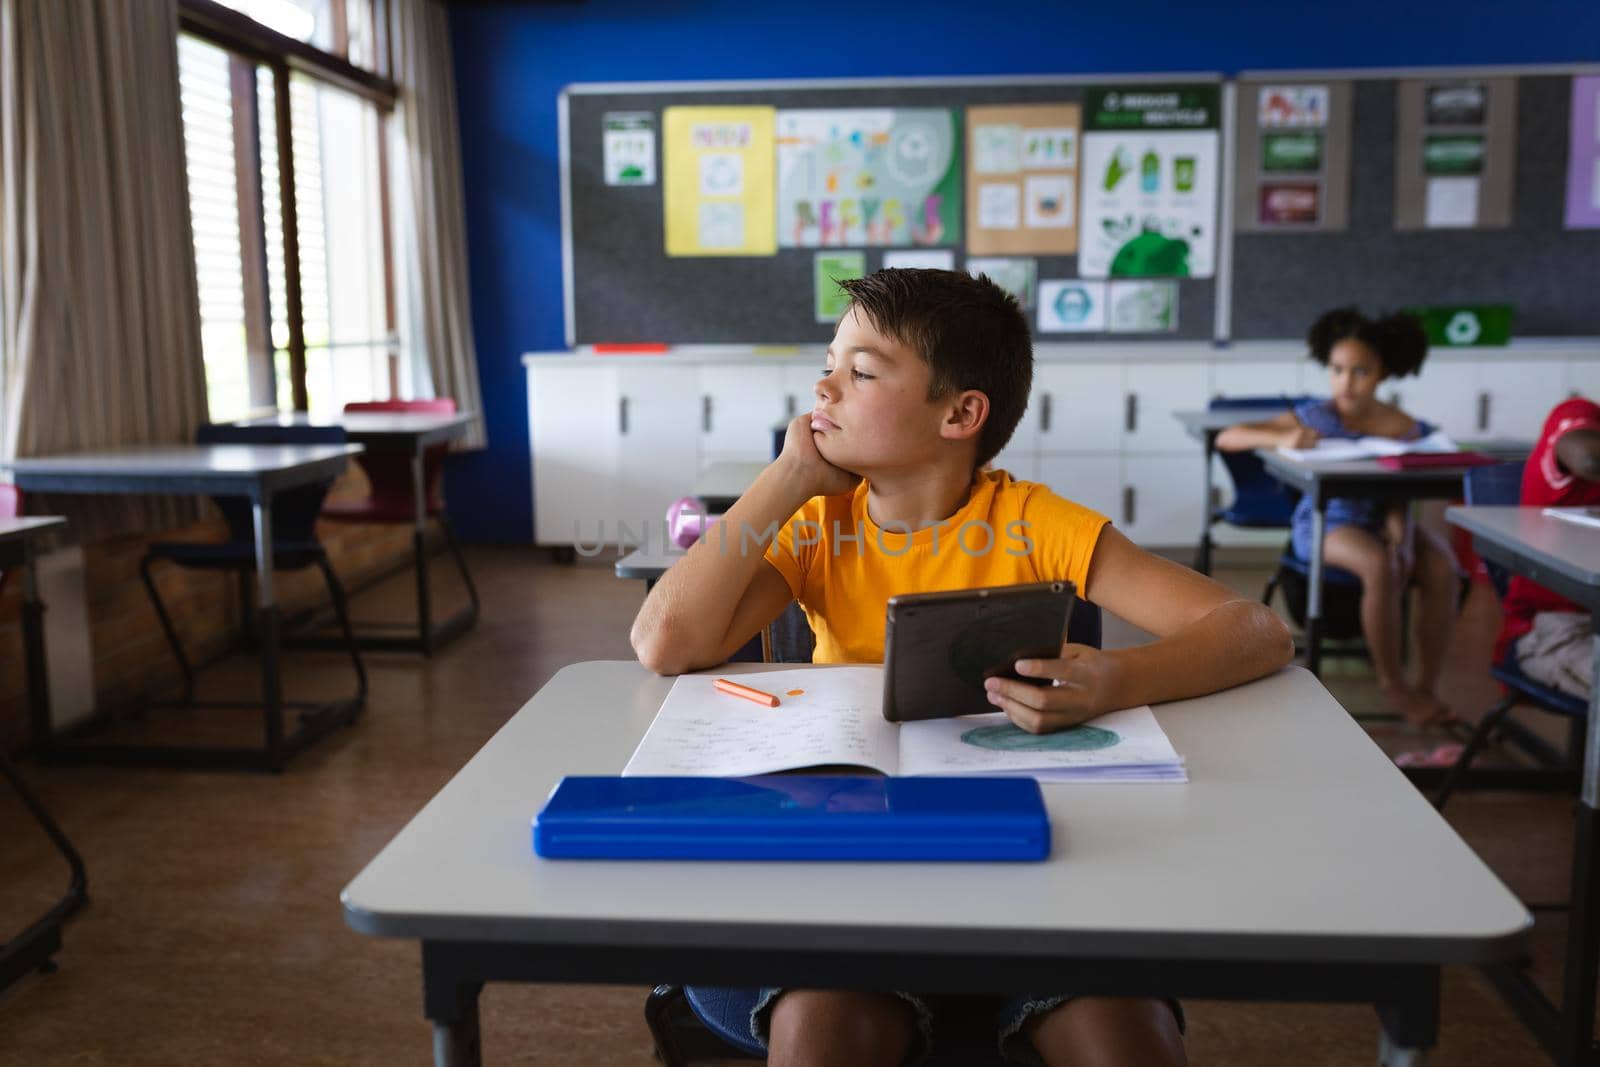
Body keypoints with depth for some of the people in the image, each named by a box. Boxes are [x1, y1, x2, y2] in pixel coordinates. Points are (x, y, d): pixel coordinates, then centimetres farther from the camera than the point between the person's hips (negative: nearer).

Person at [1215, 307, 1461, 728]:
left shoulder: (1405, 429, -2)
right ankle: (1391, 682, -14)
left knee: (1443, 570, -25)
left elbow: (1399, 497, -6)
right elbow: (1226, 438, -13)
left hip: (1380, 520, 3)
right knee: (1380, 567, -34)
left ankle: (1426, 686, -10)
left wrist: (1400, 534, -27)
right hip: (1324, 521, -3)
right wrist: (1280, 438, -31)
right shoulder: (1315, 417, -7)